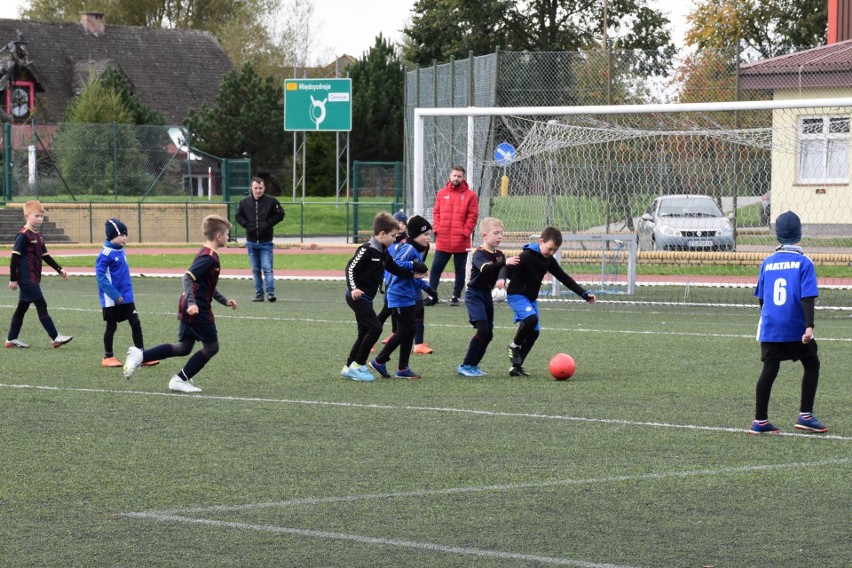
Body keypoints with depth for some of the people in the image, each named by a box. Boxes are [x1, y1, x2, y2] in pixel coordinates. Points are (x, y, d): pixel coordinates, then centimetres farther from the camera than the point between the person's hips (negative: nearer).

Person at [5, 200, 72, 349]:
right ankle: (55, 338, -8)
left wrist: (59, 269, 15)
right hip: (27, 278, -9)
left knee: (22, 308, 13)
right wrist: (13, 279, -15)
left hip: (33, 279, 9)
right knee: (41, 306, -8)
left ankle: (11, 339, 19)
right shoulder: (24, 235, -14)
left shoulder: (38, 235, 13)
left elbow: (45, 256, 21)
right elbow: (15, 257, -15)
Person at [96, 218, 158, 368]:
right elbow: (100, 276, -21)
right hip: (111, 300, -7)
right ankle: (108, 357, 19)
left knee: (135, 323, 3)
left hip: (126, 298, 7)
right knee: (111, 326, 5)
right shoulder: (106, 254, -17)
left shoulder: (121, 251, 8)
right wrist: (114, 294, -24)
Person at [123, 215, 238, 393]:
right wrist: (191, 303, -34)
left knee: (184, 348, 15)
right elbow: (188, 277, -26)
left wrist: (225, 301, 24)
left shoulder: (206, 254, 15)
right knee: (211, 347, 3)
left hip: (188, 309, 10)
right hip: (198, 310, -10)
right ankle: (180, 380, 7)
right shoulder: (209, 257, -17)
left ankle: (140, 355, 7)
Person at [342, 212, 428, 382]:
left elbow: (395, 269, 22)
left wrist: (413, 275, 14)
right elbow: (350, 268, -18)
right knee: (375, 328, -15)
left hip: (366, 298, 10)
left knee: (365, 332, 12)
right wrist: (353, 288, -27)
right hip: (357, 296, -10)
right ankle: (358, 365, -9)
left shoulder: (384, 253, 11)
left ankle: (349, 367, 20)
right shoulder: (367, 250, -16)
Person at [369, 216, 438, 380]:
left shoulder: (418, 252, 15)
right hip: (400, 297, -10)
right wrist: (413, 265, -39)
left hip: (409, 298, 10)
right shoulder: (408, 249, -16)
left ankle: (403, 368, 15)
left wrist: (427, 287, 17)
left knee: (410, 331, 10)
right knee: (404, 331, -7)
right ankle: (379, 361, 1)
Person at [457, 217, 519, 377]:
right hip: (474, 294, -8)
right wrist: (504, 263, -49)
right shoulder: (479, 254, -14)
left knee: (488, 333, 6)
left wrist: (501, 279, -37)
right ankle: (466, 366, -12)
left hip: (487, 295, 8)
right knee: (483, 330, -18)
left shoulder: (499, 255, 7)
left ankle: (472, 366, 17)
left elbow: (502, 269, -13)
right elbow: (485, 268, -35)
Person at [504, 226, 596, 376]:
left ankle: (517, 367, 11)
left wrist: (584, 294, 7)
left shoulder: (549, 260, 3)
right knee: (531, 318, -32)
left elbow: (564, 278, 10)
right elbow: (508, 269, -29)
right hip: (517, 295, -8)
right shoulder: (526, 256, -20)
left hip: (531, 298, 8)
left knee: (534, 332, 2)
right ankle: (515, 345, -7)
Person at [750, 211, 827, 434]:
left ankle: (760, 421, 3)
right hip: (796, 329, -4)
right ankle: (805, 415, 9)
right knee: (811, 365, 13)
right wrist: (809, 326, -19)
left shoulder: (768, 262, 7)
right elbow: (807, 298, -14)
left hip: (770, 329, 4)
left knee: (769, 371, 6)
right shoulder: (803, 263, -6)